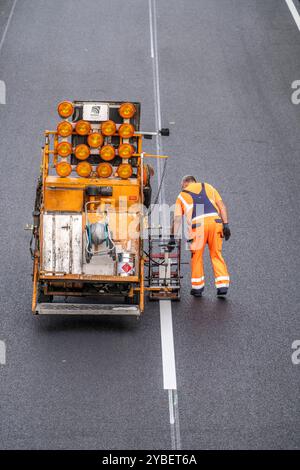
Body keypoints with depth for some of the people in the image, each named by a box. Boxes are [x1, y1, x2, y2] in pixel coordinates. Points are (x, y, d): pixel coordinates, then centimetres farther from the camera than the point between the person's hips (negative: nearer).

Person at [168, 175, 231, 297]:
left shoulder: (182, 196, 22)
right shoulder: (208, 187, 27)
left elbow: (177, 218, 12)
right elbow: (222, 206, 15)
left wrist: (173, 237, 10)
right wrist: (226, 224, 10)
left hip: (198, 224, -2)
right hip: (215, 220, 2)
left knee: (197, 256, 12)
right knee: (216, 255, 10)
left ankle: (197, 287, 16)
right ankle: (222, 286, 4)